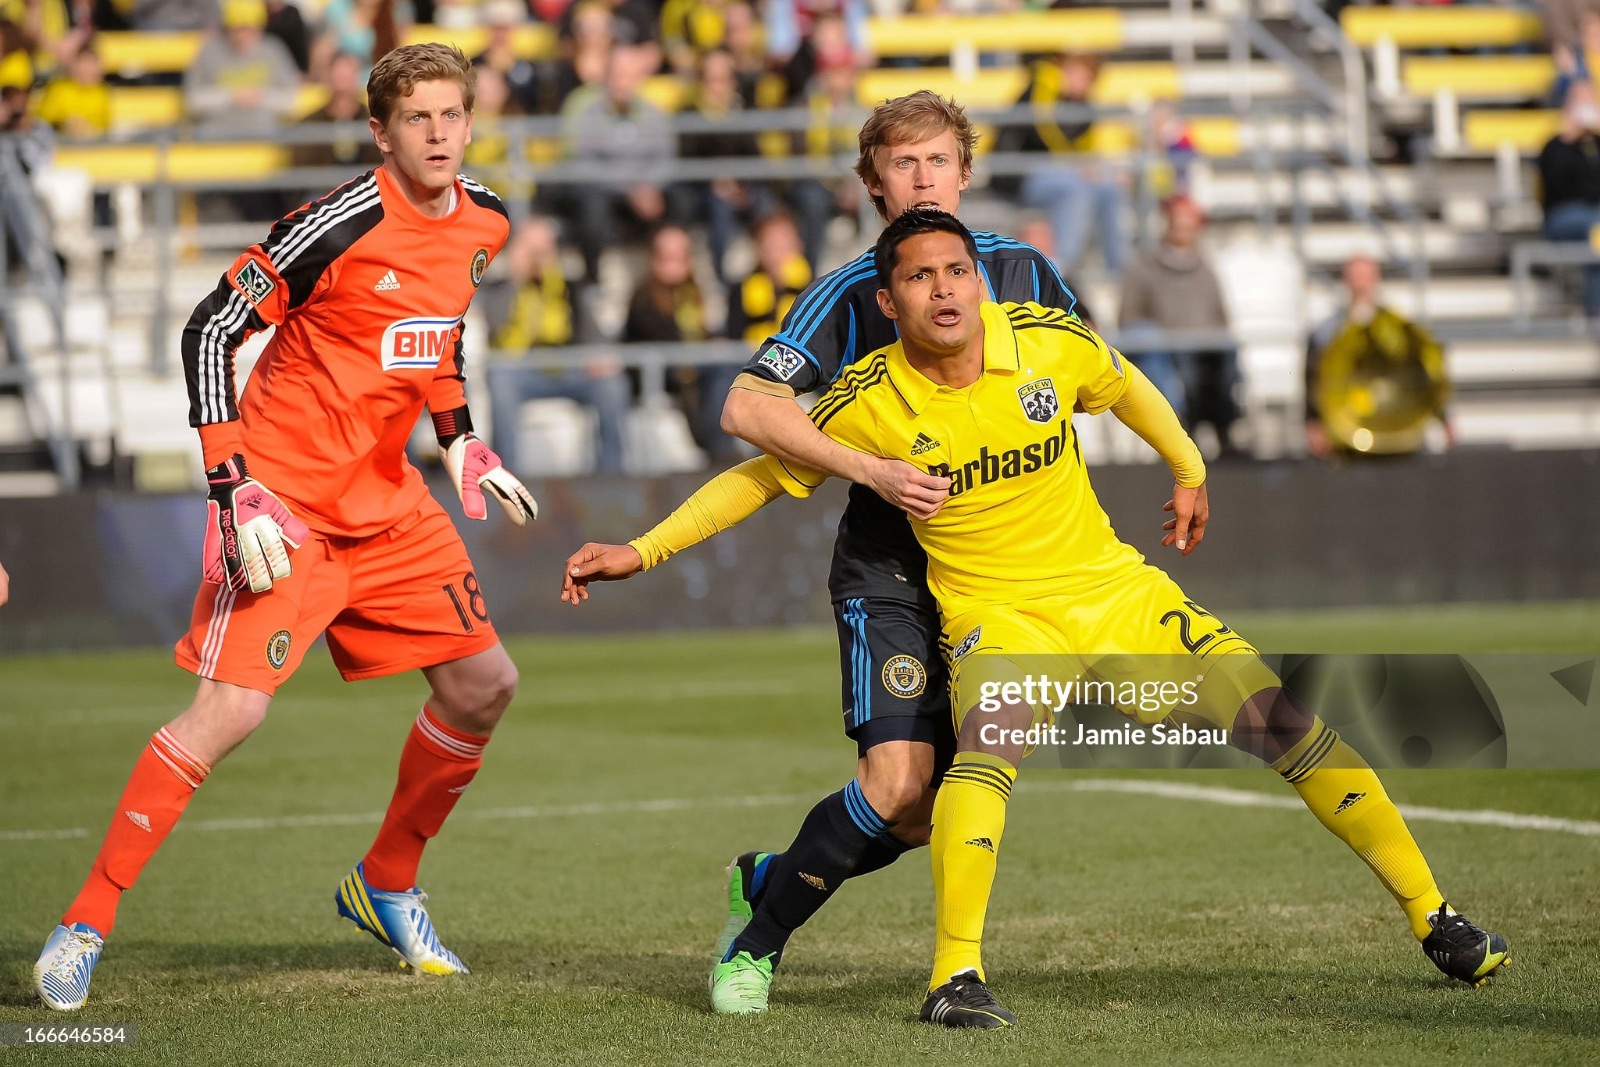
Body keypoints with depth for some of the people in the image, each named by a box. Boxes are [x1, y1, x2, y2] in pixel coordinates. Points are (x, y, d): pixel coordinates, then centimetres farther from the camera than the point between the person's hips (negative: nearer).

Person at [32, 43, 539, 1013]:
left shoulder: (482, 225, 4)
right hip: (286, 495, -8)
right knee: (233, 708, -18)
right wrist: (236, 489, -22)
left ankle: (386, 886, 27)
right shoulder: (343, 225, -20)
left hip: (387, 498, 8)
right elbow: (211, 331, -17)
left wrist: (463, 444, 17)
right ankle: (85, 926, -11)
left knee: (485, 685, 7)